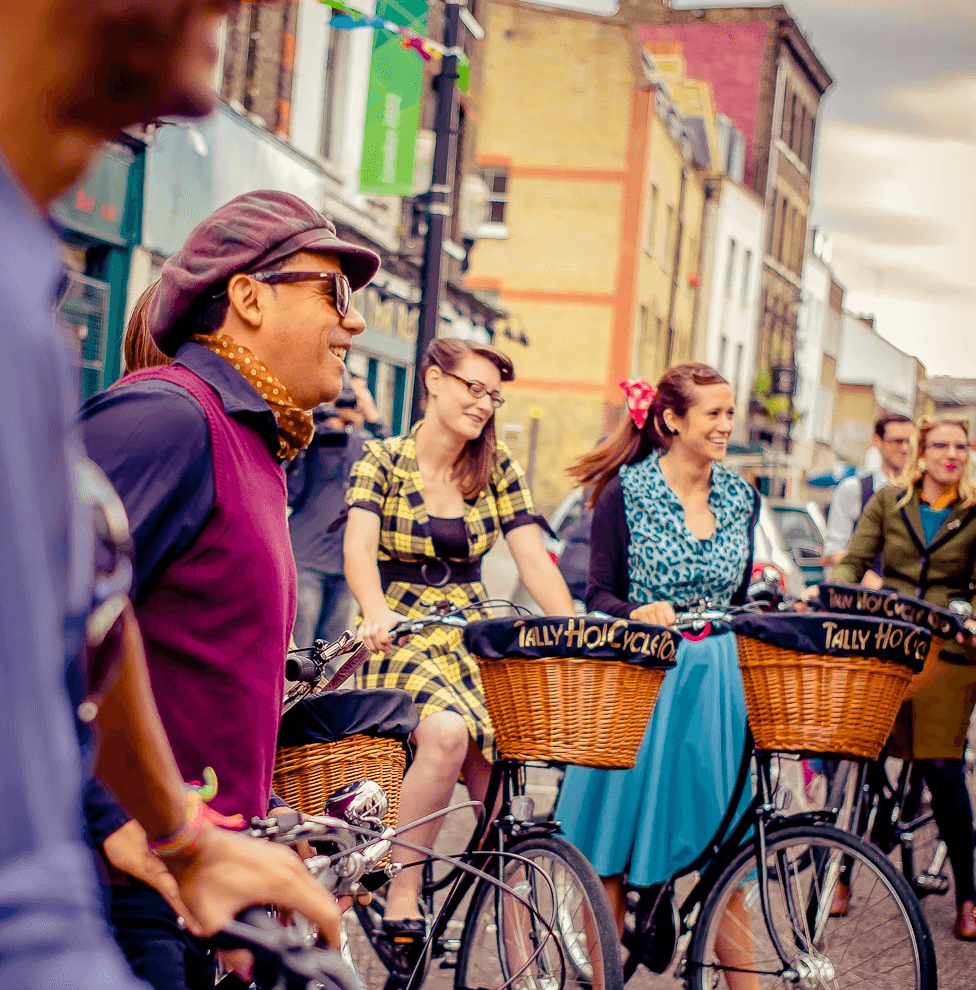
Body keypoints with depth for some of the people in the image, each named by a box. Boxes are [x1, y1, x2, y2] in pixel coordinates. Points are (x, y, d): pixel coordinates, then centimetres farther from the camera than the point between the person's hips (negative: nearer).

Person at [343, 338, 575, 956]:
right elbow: (360, 548, -16)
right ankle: (403, 896, -19)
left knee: (498, 754, -19)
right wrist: (378, 614, -37)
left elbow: (535, 561, 2)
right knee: (448, 731, -34)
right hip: (401, 636, -3)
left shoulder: (498, 469, 8)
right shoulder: (383, 460, -1)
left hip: (474, 633, 3)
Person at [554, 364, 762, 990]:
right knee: (611, 844, 3)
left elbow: (741, 598, 16)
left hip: (715, 682, 3)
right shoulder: (626, 493, -4)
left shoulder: (741, 498, 9)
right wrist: (638, 612, -25)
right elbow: (600, 593, -6)